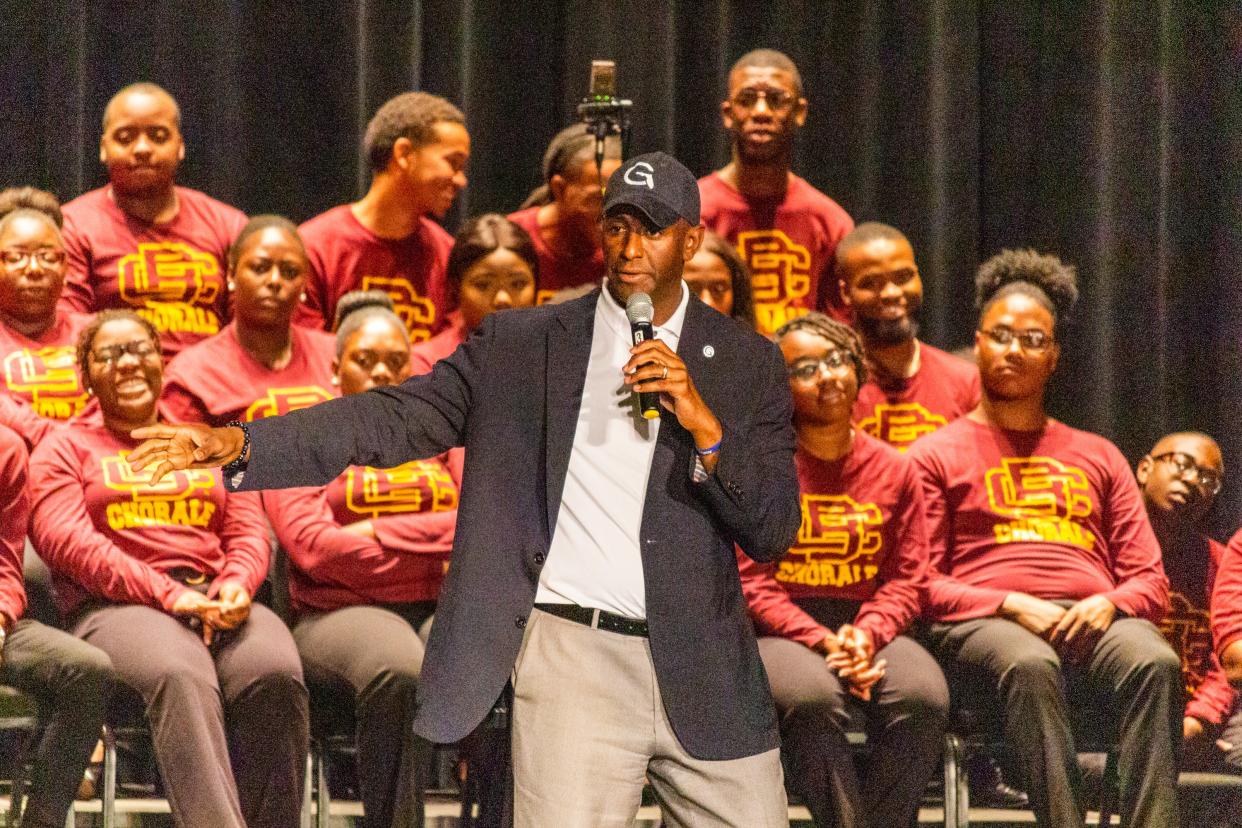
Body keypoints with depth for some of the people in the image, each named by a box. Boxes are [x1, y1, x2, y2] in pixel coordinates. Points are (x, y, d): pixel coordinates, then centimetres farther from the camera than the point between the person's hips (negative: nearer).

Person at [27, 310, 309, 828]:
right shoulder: (66, 448, 17)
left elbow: (249, 532, 19)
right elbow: (67, 541, 0)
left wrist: (237, 583, -7)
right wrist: (167, 593, -13)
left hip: (220, 601, 3)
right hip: (116, 607, -3)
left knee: (276, 674, -32)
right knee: (182, 678, -39)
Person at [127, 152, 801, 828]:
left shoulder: (746, 363, 8)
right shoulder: (521, 343, 7)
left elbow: (774, 533, 3)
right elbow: (398, 418, -3)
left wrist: (705, 426, -14)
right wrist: (237, 443, -15)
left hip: (704, 674, 2)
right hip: (575, 661, -2)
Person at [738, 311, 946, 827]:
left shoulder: (893, 470, 13)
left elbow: (907, 578, 9)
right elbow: (751, 581, -2)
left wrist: (866, 633, -11)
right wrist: (822, 641, -14)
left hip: (869, 627, 3)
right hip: (784, 630, -3)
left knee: (924, 696, -29)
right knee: (812, 698, -37)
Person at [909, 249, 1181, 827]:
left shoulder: (1098, 458, 29)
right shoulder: (938, 455, 19)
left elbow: (1150, 581, 22)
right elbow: (921, 583, 8)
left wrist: (1110, 603, -3)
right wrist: (1011, 605, -9)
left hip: (1092, 622, 3)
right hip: (983, 624, -3)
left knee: (1155, 662, -35)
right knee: (1031, 666, -41)